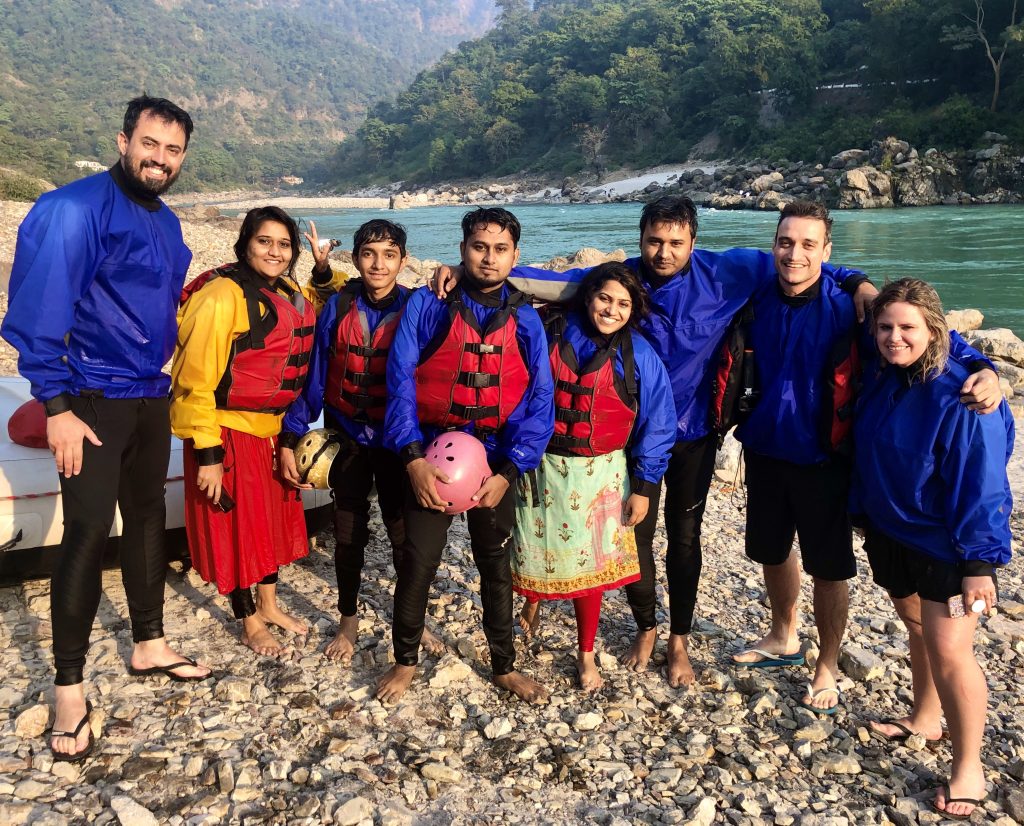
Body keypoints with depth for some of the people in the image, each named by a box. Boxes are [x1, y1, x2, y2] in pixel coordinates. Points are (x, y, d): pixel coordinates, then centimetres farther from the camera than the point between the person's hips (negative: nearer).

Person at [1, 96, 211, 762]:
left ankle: (150, 645, 31)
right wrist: (56, 407, -20)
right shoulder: (77, 207, -15)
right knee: (89, 531, -7)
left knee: (148, 516, 15)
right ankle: (70, 690, 5)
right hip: (92, 400, -8)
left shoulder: (165, 222, 11)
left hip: (150, 396, 8)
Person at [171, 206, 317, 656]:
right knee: (237, 523, 5)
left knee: (274, 517, 19)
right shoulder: (223, 297, -18)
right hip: (230, 431, -8)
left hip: (274, 429, 8)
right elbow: (196, 380, -20)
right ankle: (251, 624, 23)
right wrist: (207, 453, -22)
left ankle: (270, 606, 38)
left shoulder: (292, 295, 6)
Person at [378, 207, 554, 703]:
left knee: (497, 566, 13)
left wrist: (508, 472, -14)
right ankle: (404, 662, 26)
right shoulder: (427, 304, -4)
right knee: (418, 562, 2)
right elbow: (400, 382, -10)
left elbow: (539, 401, -4)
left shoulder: (525, 320, 1)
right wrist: (413, 458, -20)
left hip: (496, 458, 2)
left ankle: (504, 667, 31)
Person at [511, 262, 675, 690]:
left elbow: (657, 423, -2)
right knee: (535, 549, 13)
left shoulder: (639, 357, -7)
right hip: (542, 464, 1)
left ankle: (586, 655, 24)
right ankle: (531, 603, 46)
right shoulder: (552, 331, -5)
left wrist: (643, 487, -2)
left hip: (599, 473, -1)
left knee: (588, 562, 5)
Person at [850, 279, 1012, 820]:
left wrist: (979, 562, -21)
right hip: (892, 533, 7)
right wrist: (865, 518, 15)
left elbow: (981, 484, -21)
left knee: (947, 648, -7)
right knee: (917, 627, 21)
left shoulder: (961, 396, -23)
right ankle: (925, 719, 42)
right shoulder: (880, 382, 0)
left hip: (947, 545, -7)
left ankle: (968, 768, 11)